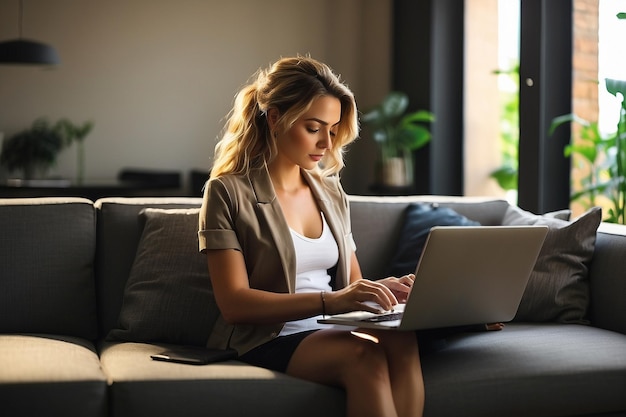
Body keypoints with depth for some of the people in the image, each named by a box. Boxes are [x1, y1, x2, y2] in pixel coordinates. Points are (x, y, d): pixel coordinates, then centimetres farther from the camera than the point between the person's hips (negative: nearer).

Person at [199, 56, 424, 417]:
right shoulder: (228, 192, -3)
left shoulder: (330, 191, 15)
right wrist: (329, 301, -25)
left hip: (333, 331, 5)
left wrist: (382, 289, -6)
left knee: (401, 341, -30)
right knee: (365, 356, -34)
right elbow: (234, 303, -13)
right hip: (267, 340, -5)